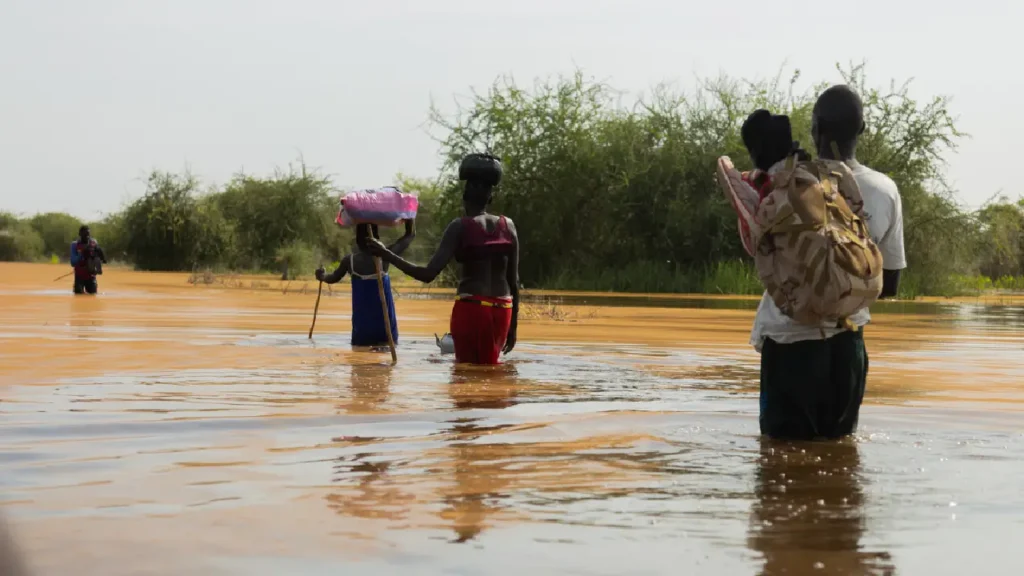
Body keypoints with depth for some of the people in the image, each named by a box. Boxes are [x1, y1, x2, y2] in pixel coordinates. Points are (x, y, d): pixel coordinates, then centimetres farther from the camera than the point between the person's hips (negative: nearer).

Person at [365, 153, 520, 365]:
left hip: (471, 308, -5)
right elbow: (514, 280, 8)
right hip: (502, 311, 5)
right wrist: (513, 325, 16)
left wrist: (386, 254, -7)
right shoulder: (507, 226, 7)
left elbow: (428, 274, -14)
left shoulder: (460, 226, -6)